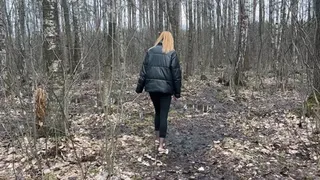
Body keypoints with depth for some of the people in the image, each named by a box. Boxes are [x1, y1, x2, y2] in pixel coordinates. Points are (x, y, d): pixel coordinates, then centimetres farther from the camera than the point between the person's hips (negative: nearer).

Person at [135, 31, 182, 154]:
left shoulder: (150, 51, 5)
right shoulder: (172, 53, -3)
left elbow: (143, 70, 5)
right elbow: (176, 74, -3)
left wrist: (139, 87, 9)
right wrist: (177, 91, 2)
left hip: (152, 87, 3)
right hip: (165, 88, -3)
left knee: (157, 111, 22)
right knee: (164, 115, 1)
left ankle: (157, 138, 32)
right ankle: (161, 145, 1)